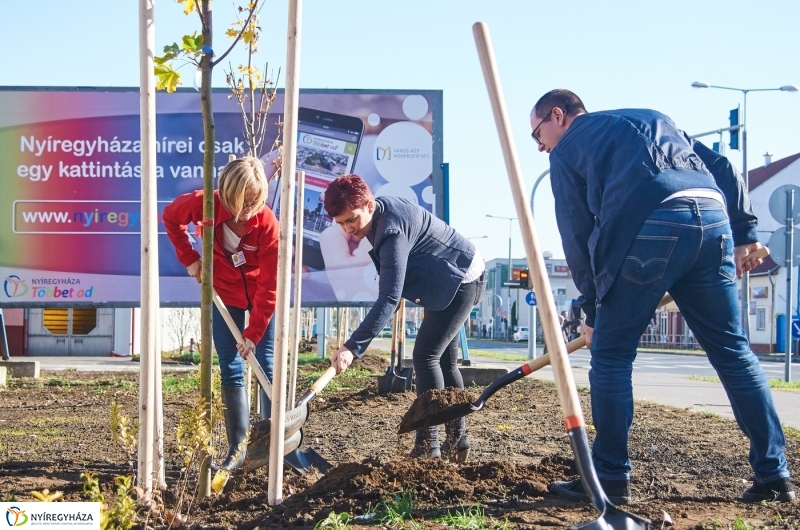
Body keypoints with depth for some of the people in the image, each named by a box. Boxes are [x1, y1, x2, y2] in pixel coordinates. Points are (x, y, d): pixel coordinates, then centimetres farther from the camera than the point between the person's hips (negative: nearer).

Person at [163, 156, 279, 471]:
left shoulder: (267, 224, -31)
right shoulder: (205, 205, -26)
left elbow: (269, 287, -27)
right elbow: (171, 217, -1)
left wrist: (254, 333, -29)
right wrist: (189, 258, -9)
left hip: (260, 295, -3)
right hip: (224, 294, 3)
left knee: (267, 366, -5)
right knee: (231, 371, 3)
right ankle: (237, 449, 7)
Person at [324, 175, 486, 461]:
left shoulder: (392, 233, -32)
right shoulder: (383, 207, -4)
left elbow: (388, 299, -39)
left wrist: (352, 347, -44)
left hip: (462, 280, -11)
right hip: (451, 279, 11)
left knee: (426, 357, -14)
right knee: (445, 360, 14)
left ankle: (428, 447, -13)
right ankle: (457, 440, 20)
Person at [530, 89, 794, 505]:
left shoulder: (567, 149, 18)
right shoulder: (653, 119, 34)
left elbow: (576, 236, 14)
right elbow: (721, 167, 23)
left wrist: (593, 310, 20)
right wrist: (744, 232, 19)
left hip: (648, 228, -5)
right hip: (712, 219, 6)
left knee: (611, 353, 7)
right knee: (733, 351, 13)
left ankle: (610, 477, 8)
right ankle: (773, 475, 14)